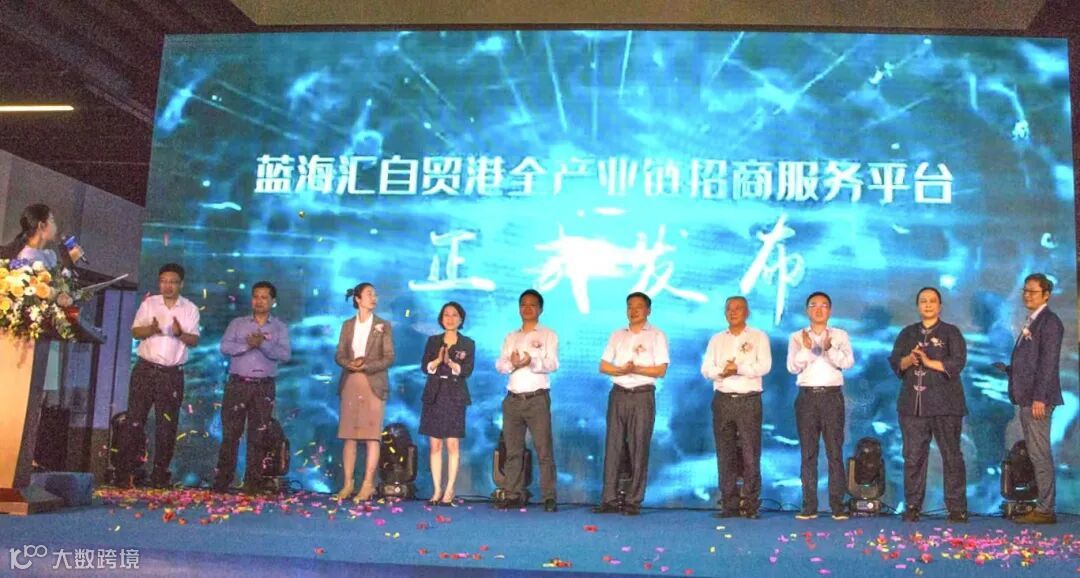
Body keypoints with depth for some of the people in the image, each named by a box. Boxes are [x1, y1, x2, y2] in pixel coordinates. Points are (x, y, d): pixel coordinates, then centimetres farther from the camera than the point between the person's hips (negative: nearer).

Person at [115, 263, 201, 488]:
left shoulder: (190, 309, 5)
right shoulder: (149, 304, 7)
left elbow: (194, 340, -1)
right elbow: (135, 332, 2)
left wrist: (181, 333, -22)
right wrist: (150, 329, -19)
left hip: (173, 374, 0)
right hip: (145, 369, 0)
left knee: (167, 427, 2)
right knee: (135, 420, -2)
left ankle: (160, 476, 9)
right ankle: (125, 473, 2)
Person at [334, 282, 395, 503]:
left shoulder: (383, 326, 4)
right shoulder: (347, 325, 12)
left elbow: (389, 357, -2)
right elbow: (339, 355, 8)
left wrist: (367, 366, -16)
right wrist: (350, 364, -14)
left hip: (373, 384, -2)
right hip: (350, 384, 3)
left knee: (372, 435, -5)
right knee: (348, 435, 1)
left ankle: (368, 484, -3)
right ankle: (348, 483, 7)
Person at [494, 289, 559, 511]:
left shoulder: (548, 335, 6)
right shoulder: (511, 337, 19)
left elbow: (552, 364, -8)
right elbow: (499, 365, 8)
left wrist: (531, 362, -27)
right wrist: (511, 363, -15)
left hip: (537, 398, -4)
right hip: (512, 399, 4)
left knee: (544, 449, -6)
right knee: (512, 449, 5)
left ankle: (549, 497, -5)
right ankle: (513, 494, 11)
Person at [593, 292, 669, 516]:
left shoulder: (656, 336, 3)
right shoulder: (618, 335, 16)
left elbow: (660, 370, -6)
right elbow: (603, 366, 10)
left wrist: (635, 369, -16)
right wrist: (622, 370, -9)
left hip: (642, 396, -4)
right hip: (618, 394, 4)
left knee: (638, 450, -2)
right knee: (612, 447, 1)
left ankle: (633, 502, 3)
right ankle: (610, 500, 5)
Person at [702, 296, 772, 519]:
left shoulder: (758, 337, 7)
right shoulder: (717, 339, 17)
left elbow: (764, 366, -6)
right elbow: (706, 368, 7)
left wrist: (740, 369, -18)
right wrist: (721, 371, -13)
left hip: (749, 400, -3)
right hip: (722, 400, 3)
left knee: (751, 454, -6)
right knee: (725, 453, 2)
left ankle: (750, 505, -1)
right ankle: (729, 504, 7)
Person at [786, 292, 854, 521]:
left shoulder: (840, 335, 7)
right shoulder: (797, 337, 9)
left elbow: (848, 362, -7)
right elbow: (792, 366, -4)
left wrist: (829, 348, -25)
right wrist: (806, 349, -22)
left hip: (832, 396, -1)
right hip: (807, 397, 1)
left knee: (835, 452, -2)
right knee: (808, 453, 2)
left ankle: (838, 505, 2)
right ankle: (809, 506, 5)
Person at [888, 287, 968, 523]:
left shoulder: (951, 333, 6)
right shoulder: (907, 333, 17)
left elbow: (957, 363, -7)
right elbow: (895, 362, 7)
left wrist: (930, 362, -16)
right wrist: (909, 359, -13)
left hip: (945, 405, -3)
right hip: (912, 404, 3)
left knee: (951, 456, -1)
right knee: (913, 456, 2)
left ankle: (957, 508, 4)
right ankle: (913, 506, 8)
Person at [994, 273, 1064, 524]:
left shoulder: (1049, 321, -9)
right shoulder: (1031, 322, 18)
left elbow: (1048, 362, -16)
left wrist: (1039, 398, -20)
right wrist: (1008, 369, 8)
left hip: (1037, 399, -9)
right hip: (1026, 399, 9)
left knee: (1040, 454, -6)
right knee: (1035, 454, 12)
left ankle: (1045, 510, -2)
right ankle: (1042, 507, 19)